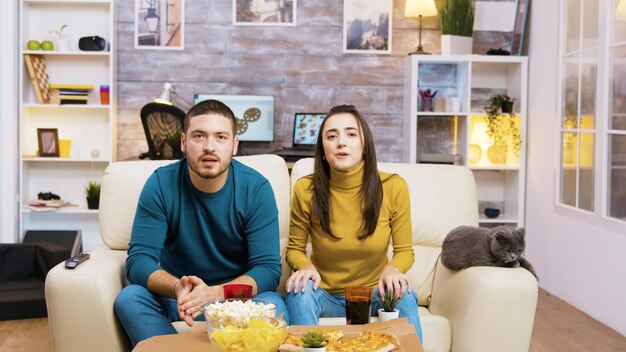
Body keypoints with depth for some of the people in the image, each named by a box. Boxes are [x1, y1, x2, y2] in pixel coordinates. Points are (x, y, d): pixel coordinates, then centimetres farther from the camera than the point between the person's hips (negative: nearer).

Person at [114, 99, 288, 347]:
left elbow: (268, 268, -16)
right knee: (129, 298, -27)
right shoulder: (161, 184, -10)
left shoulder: (256, 189, -11)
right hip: (174, 295, 1)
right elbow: (138, 261, -15)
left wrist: (215, 293, -36)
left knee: (273, 305, -32)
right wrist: (178, 288, -38)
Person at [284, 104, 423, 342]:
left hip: (373, 294, 0)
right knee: (299, 291, -31)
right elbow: (295, 249, 2)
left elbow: (404, 251, -2)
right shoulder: (306, 190, -12)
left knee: (403, 296, -31)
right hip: (325, 295, 0)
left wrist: (393, 269, -25)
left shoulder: (394, 187, -12)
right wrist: (305, 266, -22)